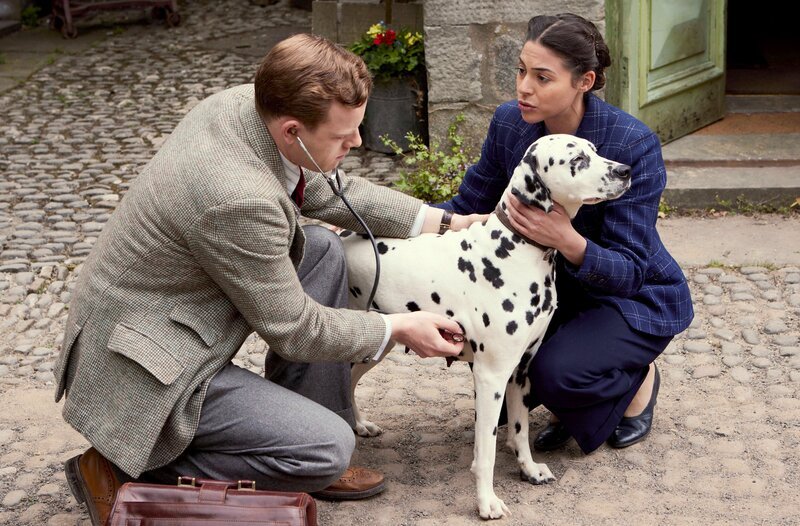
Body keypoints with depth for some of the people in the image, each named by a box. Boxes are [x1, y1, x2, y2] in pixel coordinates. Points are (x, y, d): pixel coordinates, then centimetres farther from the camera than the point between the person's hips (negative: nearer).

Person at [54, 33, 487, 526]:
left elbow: (325, 190, 11)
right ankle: (127, 470, -2)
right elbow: (293, 331, -18)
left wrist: (442, 221, 8)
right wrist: (399, 328, -6)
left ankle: (309, 457, 13)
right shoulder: (240, 198, -33)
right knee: (330, 448, -11)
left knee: (322, 248, 6)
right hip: (142, 375, -10)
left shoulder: (245, 102, -8)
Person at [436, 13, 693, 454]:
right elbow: (467, 208, -4)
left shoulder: (633, 145, -28)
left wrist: (568, 241, -49)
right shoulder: (510, 123, -13)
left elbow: (630, 272, -29)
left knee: (557, 373, -31)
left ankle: (637, 383, 6)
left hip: (635, 297, -5)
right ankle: (568, 407, 8)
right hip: (557, 285, 5)